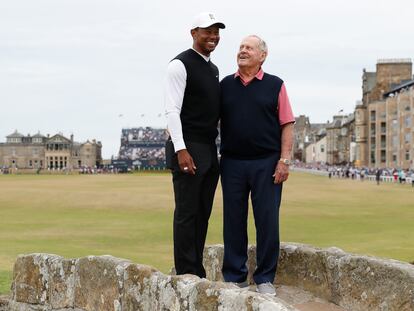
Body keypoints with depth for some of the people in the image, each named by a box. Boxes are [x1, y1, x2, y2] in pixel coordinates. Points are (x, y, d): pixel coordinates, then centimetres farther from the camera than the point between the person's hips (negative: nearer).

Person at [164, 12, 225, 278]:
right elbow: (172, 110, -15)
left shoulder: (213, 69, 17)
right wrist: (181, 149, -23)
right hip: (188, 150, -8)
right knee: (187, 213, -4)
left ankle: (198, 273, 17)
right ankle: (186, 275, 2)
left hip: (210, 150, 8)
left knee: (203, 214, 10)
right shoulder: (180, 65, -8)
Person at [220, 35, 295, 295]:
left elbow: (287, 125, 1)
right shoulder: (225, 85, 10)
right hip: (232, 163, 2)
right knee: (233, 221, 6)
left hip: (266, 163, -2)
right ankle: (235, 276, 15)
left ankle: (265, 278, 11)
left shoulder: (275, 86, 4)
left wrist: (285, 159, -7)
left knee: (267, 221, 0)